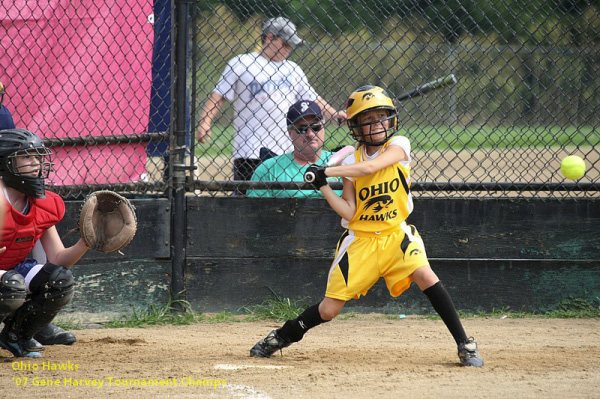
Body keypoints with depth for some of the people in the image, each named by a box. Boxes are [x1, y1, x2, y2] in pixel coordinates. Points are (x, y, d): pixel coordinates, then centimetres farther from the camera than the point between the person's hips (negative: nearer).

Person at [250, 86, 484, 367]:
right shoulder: (352, 161, -1)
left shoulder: (399, 146, -7)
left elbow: (370, 167, -25)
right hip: (360, 238, 1)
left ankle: (465, 344, -19)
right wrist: (322, 187, -18)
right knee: (328, 310, -1)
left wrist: (326, 172, -25)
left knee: (424, 275, -27)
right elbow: (348, 212, -6)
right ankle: (280, 337, 23)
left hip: (396, 234, -1)